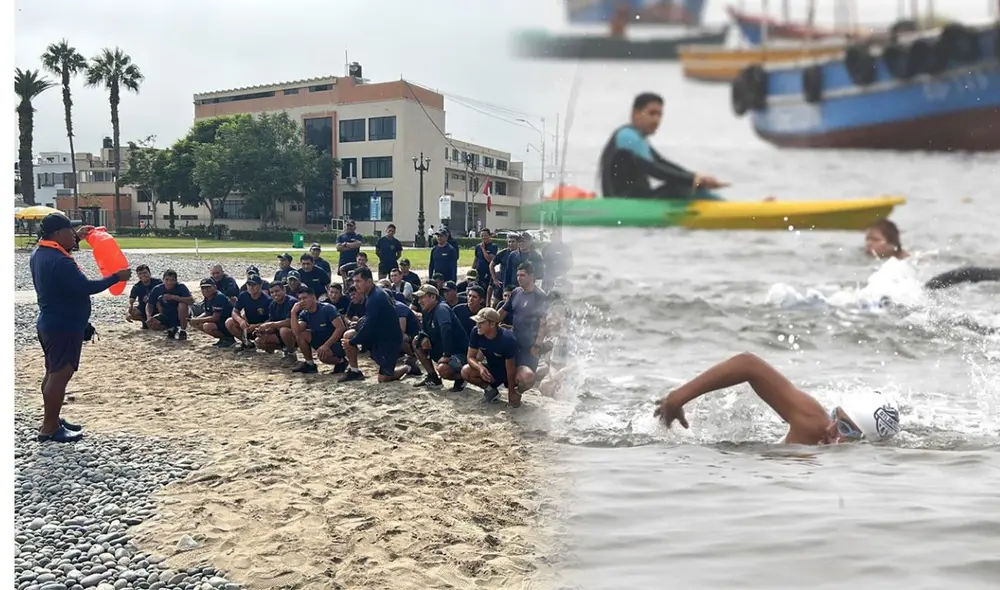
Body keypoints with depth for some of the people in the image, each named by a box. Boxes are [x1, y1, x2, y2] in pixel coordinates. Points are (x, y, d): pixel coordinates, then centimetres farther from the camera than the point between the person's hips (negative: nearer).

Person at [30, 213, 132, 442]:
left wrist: (77, 238, 22)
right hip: (64, 326, -11)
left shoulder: (39, 253, 7)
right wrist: (117, 277, -16)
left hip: (50, 323, 11)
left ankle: (52, 421, 27)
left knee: (53, 373, 17)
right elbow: (86, 287, -26)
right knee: (60, 375, -5)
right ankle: (49, 429, 1)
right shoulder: (59, 262, -25)